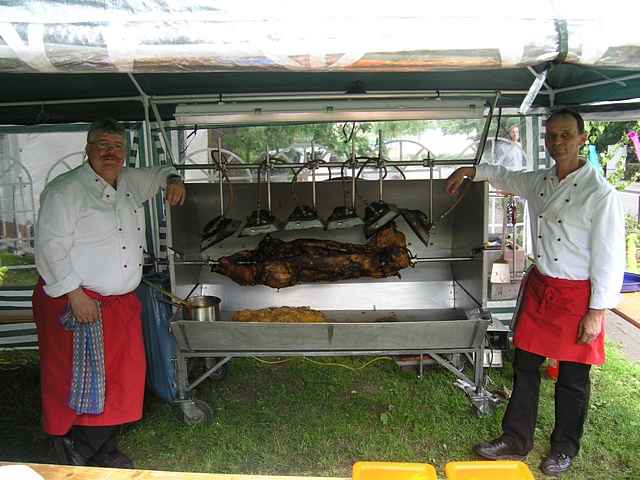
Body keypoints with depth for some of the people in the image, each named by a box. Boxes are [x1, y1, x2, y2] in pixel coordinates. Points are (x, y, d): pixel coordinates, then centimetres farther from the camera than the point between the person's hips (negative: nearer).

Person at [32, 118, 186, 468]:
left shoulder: (130, 182, 11)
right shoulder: (65, 190, -12)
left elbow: (157, 174, 31)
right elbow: (50, 246, -17)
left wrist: (173, 181, 6)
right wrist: (75, 295, -21)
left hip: (122, 303, 8)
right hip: (77, 302, -7)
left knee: (123, 376, 11)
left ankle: (103, 450, 29)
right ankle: (70, 445, 25)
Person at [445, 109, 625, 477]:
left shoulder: (600, 194, -16)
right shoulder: (540, 182, 4)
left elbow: (610, 258, -15)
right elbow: (506, 176, 27)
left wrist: (597, 312, -15)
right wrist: (470, 170, 19)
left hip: (577, 295, -6)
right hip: (539, 287, 6)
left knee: (572, 379, 11)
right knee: (525, 368, 13)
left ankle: (564, 448, 31)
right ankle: (516, 440, 28)